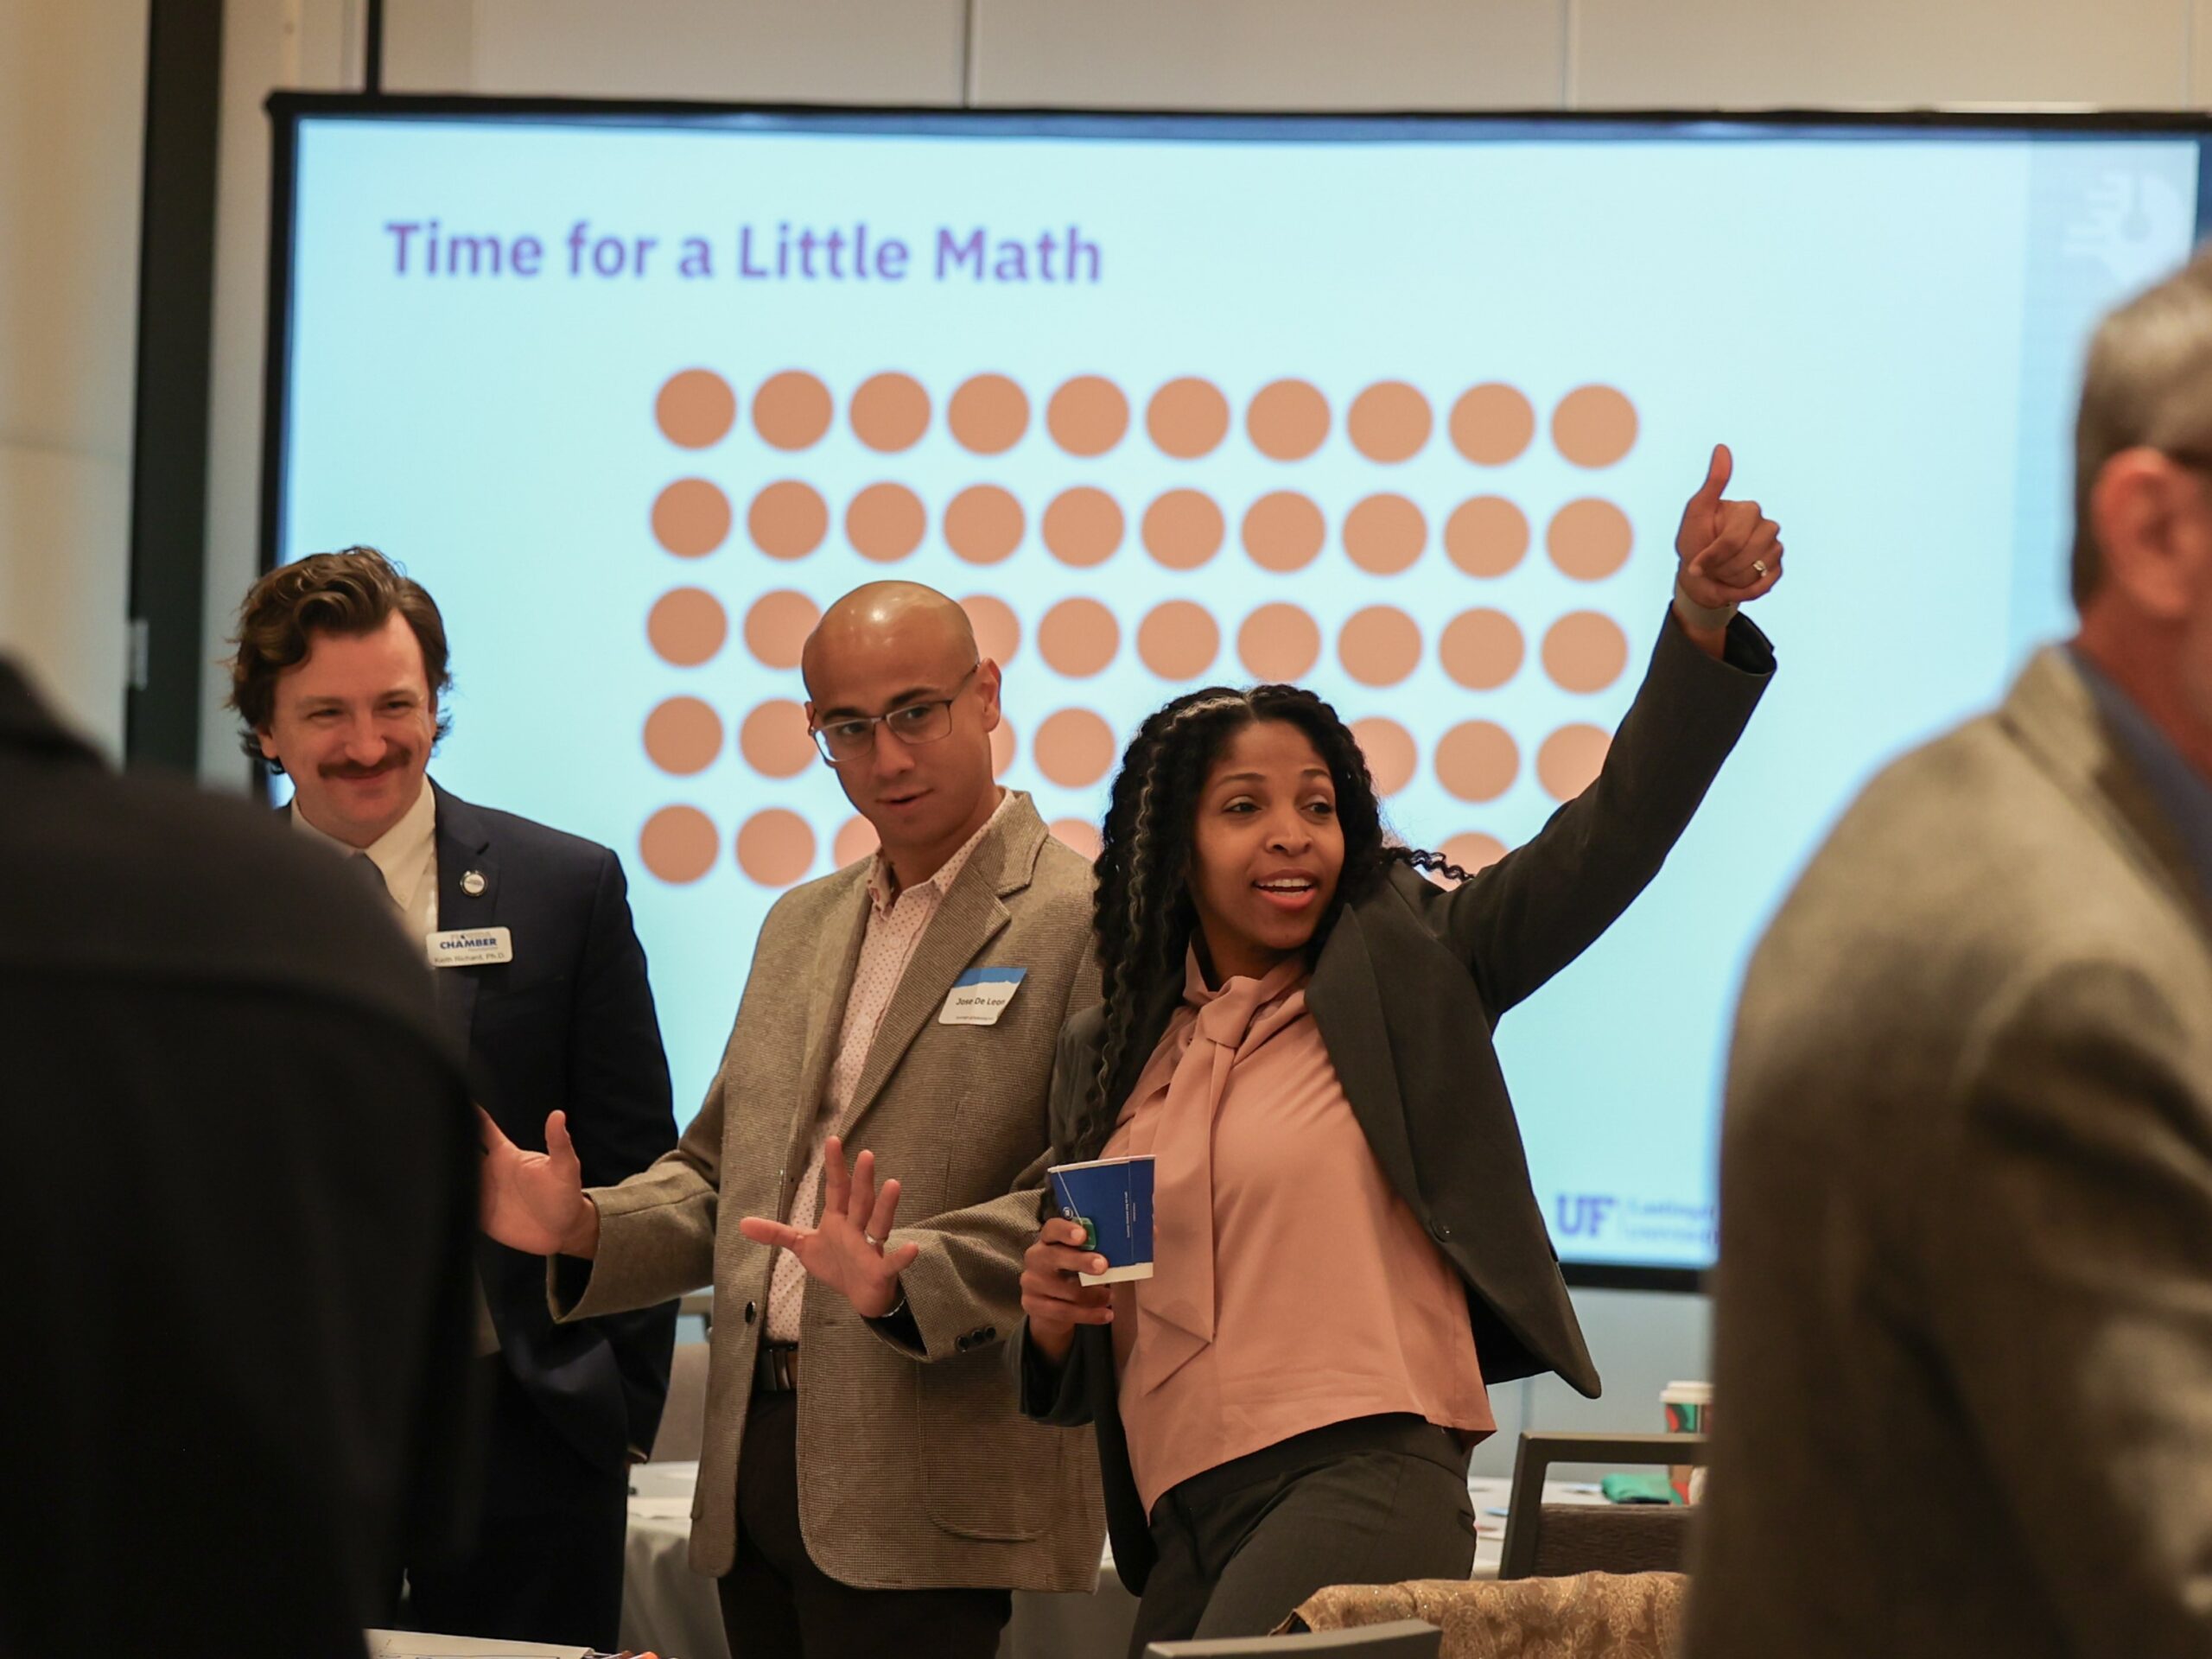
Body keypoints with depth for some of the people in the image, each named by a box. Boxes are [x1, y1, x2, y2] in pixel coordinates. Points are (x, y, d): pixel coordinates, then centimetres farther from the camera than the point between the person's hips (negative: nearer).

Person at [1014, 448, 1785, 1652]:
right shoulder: (1104, 1060, 16)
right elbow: (1084, 1375, 24)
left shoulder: (1406, 967, 6)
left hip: (1365, 1476, -6)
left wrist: (1702, 616, -20)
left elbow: (1614, 830, -7)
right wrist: (1052, 1314, 0)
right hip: (1186, 1520, 6)